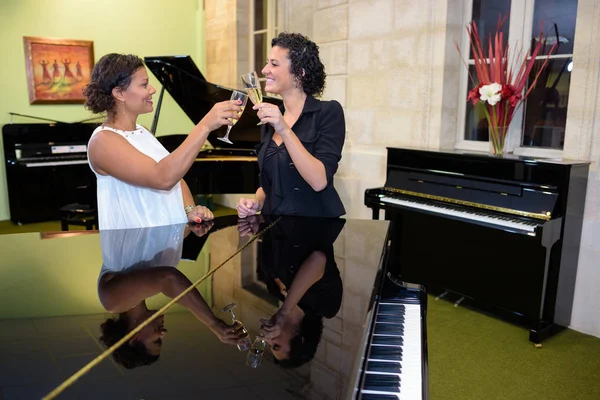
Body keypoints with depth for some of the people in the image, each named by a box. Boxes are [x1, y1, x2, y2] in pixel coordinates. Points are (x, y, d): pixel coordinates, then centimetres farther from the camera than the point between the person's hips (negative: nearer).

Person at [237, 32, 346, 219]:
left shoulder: (328, 112, -5)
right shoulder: (271, 118, 11)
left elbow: (319, 181, -16)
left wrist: (284, 130, -21)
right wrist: (256, 202, 0)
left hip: (315, 225, -4)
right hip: (274, 224, 4)